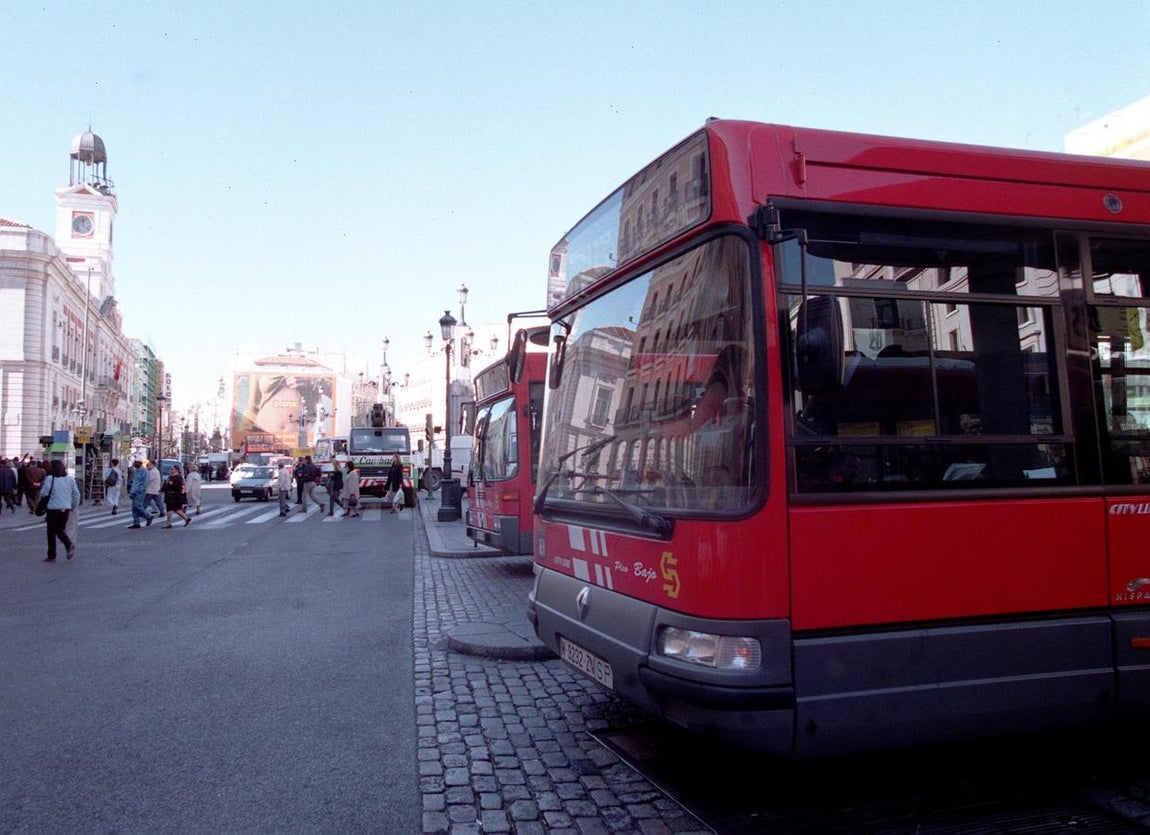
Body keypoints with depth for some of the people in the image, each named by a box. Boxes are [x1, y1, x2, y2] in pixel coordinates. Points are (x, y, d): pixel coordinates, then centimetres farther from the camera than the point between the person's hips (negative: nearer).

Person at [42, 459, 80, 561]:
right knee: (61, 530, 17)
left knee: (52, 532, 7)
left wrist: (44, 483, 4)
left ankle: (51, 556, 11)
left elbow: (45, 493, -13)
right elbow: (76, 494, 5)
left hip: (53, 508, -4)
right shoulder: (70, 479, 3)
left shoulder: (50, 478, -9)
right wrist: (73, 507, 16)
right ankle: (69, 544, -11)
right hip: (66, 508, 4)